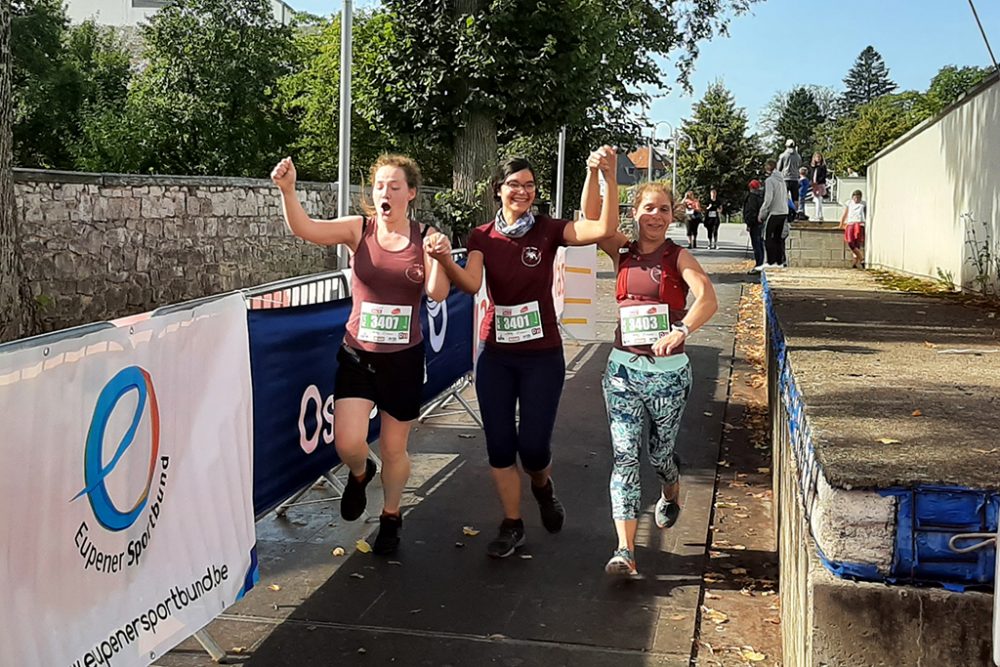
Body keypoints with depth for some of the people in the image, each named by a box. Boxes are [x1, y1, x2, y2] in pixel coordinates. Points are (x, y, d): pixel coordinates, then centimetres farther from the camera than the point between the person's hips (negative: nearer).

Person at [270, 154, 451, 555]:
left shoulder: (425, 238, -4)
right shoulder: (358, 230, -6)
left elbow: (438, 294, -13)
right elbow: (305, 229, -22)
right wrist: (287, 190, -39)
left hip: (404, 358, 0)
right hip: (358, 355, 0)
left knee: (394, 448, 12)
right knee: (348, 443, -12)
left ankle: (391, 517, 39)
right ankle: (360, 475, 27)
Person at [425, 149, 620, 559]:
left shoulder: (547, 230, -5)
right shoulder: (483, 237, 1)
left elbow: (605, 229, -20)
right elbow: (471, 283, -17)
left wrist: (610, 177, -29)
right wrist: (445, 260, -36)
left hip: (542, 356, -2)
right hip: (496, 357, 2)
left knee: (532, 445, -3)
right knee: (499, 445, 5)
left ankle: (543, 486, 33)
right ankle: (512, 526, 21)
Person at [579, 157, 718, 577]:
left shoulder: (678, 257, -3)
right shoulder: (622, 252, 5)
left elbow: (708, 298, -20)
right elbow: (590, 216, -8)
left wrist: (681, 330, -38)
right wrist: (596, 172, -22)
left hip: (669, 370, -1)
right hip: (623, 368, 1)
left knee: (659, 451, 13)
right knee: (625, 456, -7)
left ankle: (671, 495, 50)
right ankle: (625, 551, -9)